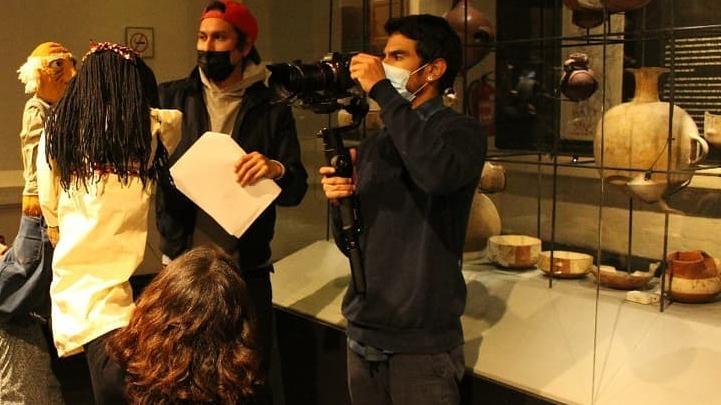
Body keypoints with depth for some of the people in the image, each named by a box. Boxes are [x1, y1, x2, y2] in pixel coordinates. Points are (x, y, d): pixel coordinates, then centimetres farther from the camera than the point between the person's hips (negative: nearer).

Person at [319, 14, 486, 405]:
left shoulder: (461, 130, -5)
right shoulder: (372, 145, 11)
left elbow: (438, 173, -30)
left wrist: (382, 92, -21)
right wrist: (339, 201, -4)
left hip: (421, 342, -6)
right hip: (361, 334, 6)